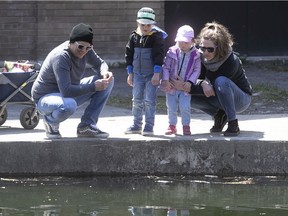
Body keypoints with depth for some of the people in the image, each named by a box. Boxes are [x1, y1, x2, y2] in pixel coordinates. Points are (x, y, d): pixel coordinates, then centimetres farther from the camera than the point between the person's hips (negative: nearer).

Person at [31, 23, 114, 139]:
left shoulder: (85, 50, -7)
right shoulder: (60, 56, -31)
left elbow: (99, 63, 10)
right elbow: (66, 91, -37)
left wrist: (105, 72, -15)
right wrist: (94, 87, -36)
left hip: (70, 94, 8)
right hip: (45, 98, -8)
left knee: (108, 81, -3)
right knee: (69, 106, -45)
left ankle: (86, 126, -2)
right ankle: (50, 121, -7)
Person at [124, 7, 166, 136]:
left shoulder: (156, 36, -9)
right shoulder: (134, 36, 5)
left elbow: (159, 55, -13)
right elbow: (129, 55, 10)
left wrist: (157, 73, -18)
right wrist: (130, 73, 8)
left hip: (151, 75, -5)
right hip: (137, 74, 5)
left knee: (149, 100, -6)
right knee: (137, 100, 9)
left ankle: (149, 126, -2)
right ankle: (136, 125, 19)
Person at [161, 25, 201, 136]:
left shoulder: (195, 55, -4)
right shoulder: (172, 52, -4)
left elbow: (197, 70, -3)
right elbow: (166, 67, -3)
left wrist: (190, 82, -15)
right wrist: (165, 80, -14)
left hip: (185, 86, -1)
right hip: (172, 86, 1)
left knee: (185, 107, -10)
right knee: (171, 107, 7)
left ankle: (186, 126, 7)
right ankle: (172, 125, 24)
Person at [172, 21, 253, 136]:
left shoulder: (231, 61, -30)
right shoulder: (202, 58, -12)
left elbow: (212, 90, -30)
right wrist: (202, 83, -39)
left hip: (241, 99, -6)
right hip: (219, 99, 6)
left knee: (221, 81, -37)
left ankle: (233, 125, -29)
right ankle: (219, 115, 3)